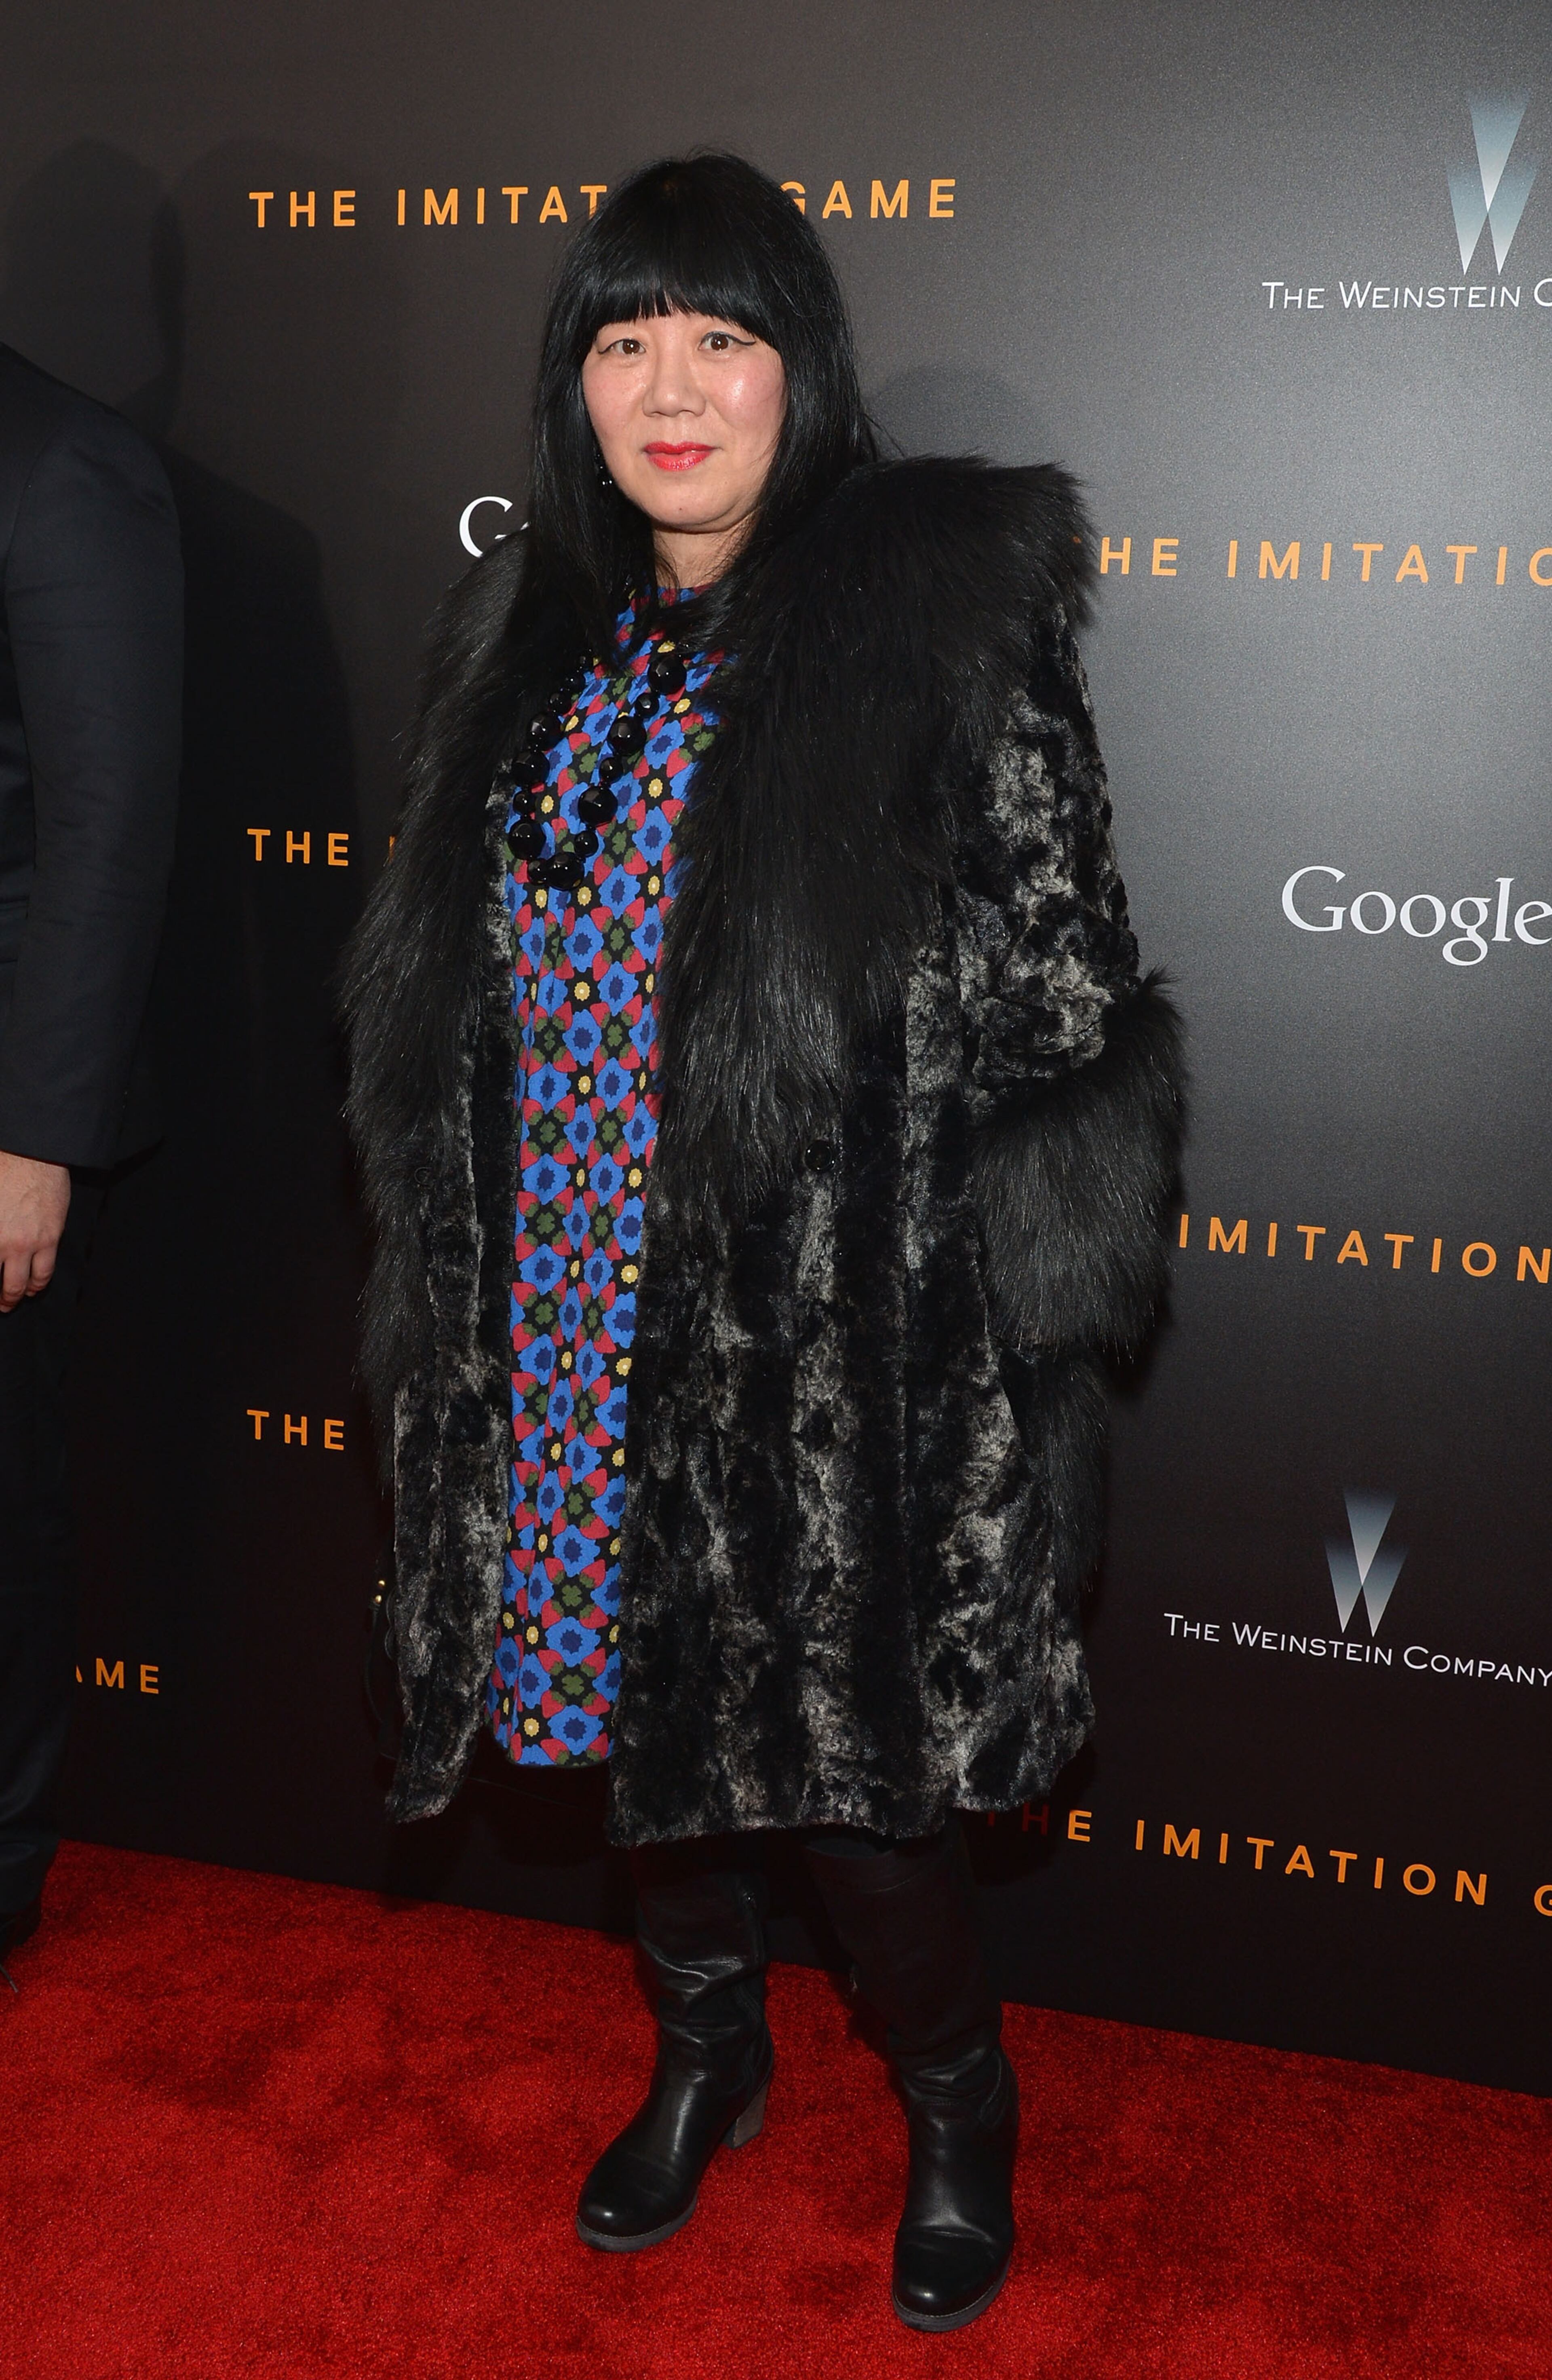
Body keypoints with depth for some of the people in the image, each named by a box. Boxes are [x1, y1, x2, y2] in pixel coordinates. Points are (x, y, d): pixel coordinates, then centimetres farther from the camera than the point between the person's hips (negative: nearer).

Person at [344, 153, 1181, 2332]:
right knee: (635, 1693, 18)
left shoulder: (946, 620, -10)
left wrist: (1015, 1311, -11)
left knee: (845, 1751, 4)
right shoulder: (534, 636, 8)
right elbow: (453, 990, 14)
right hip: (572, 1319, 6)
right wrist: (456, 1297, 14)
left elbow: (1064, 983, -9)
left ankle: (958, 2100, 35)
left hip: (838, 1335, -5)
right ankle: (709, 2042, 45)